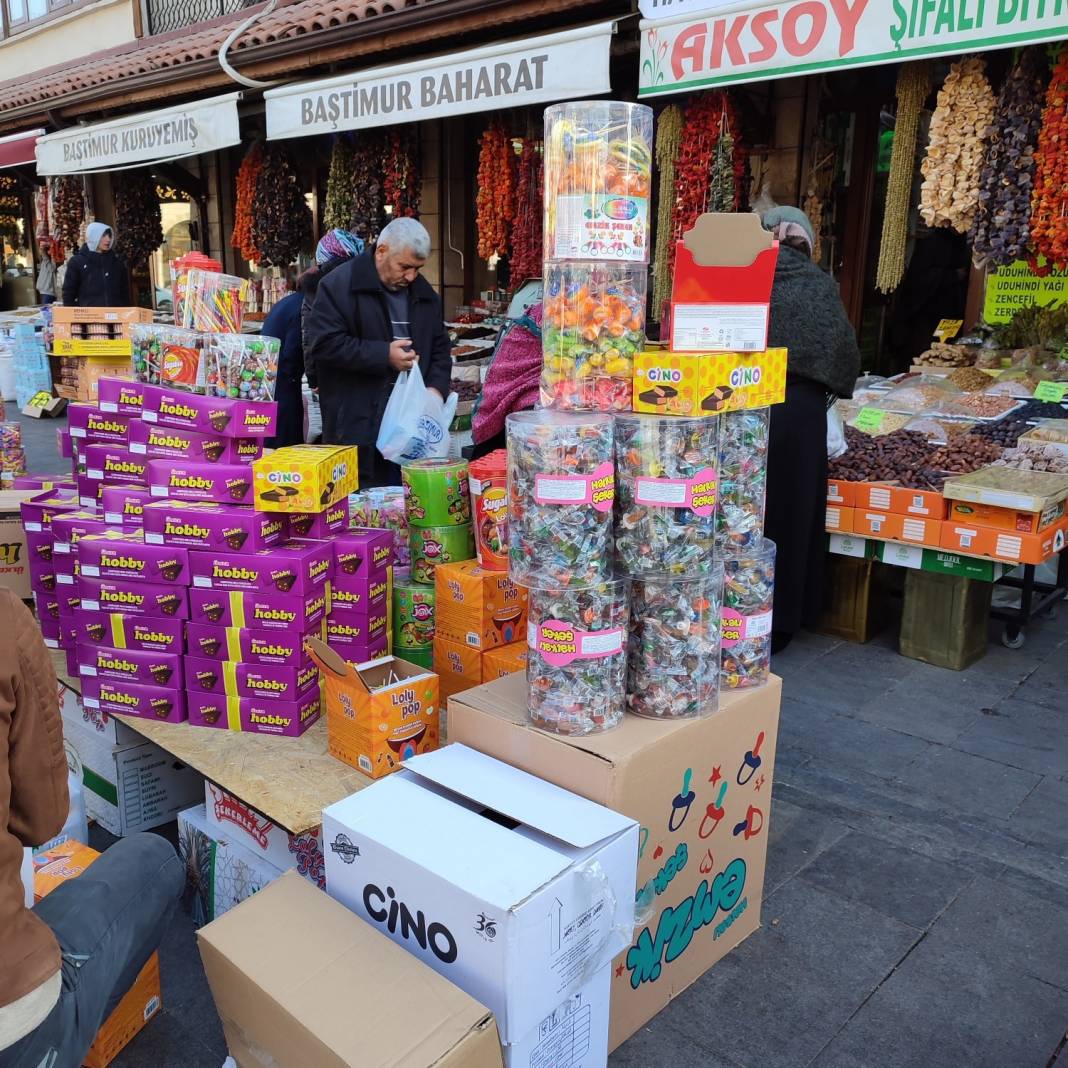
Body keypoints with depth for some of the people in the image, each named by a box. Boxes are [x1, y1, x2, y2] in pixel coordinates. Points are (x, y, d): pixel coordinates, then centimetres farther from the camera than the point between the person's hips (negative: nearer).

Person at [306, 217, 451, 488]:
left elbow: (439, 346, 20)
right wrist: (384, 355, -17)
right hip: (357, 429, -5)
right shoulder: (339, 285, -6)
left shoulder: (424, 294, 14)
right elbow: (322, 343, -13)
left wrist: (437, 387, 1)